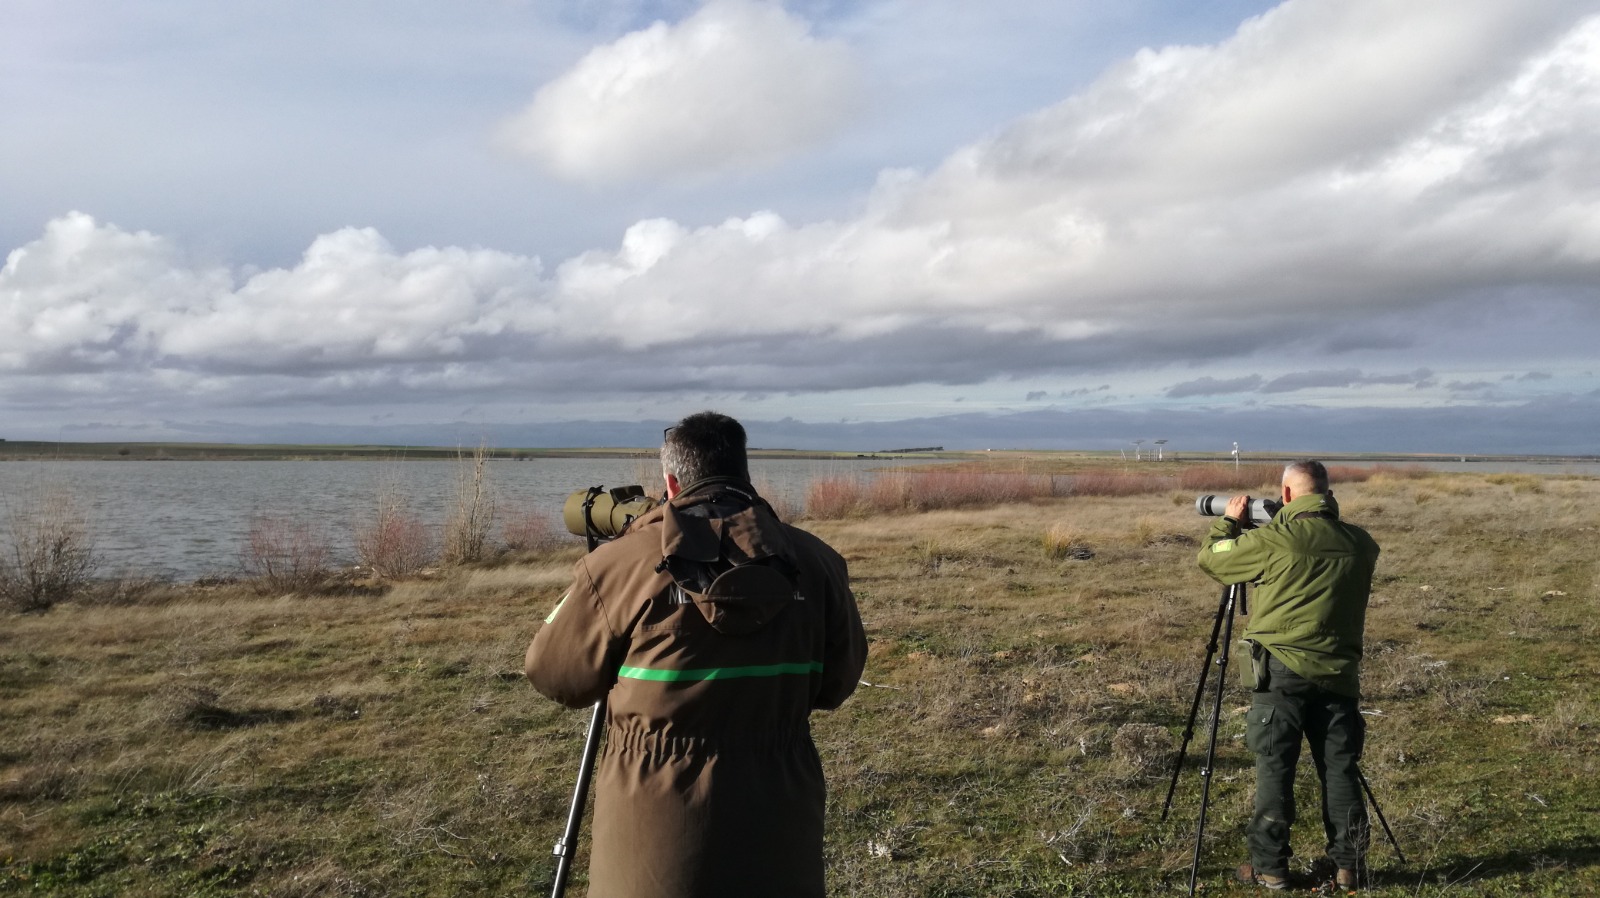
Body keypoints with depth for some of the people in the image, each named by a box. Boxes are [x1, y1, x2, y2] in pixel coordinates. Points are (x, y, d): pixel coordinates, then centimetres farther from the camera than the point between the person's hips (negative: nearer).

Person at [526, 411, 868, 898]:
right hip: (778, 830, 2)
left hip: (655, 833, -2)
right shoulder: (816, 562, -4)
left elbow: (554, 677, 2)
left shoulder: (619, 564, -12)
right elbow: (837, 683, 9)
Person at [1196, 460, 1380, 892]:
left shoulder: (1275, 538, -10)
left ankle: (1270, 867, 10)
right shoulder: (1359, 543, 3)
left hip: (1283, 670, -4)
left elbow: (1210, 558, 0)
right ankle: (1348, 865, 17)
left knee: (1274, 769, 4)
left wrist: (1229, 520, 16)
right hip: (1339, 673, 4)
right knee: (1340, 770, 11)